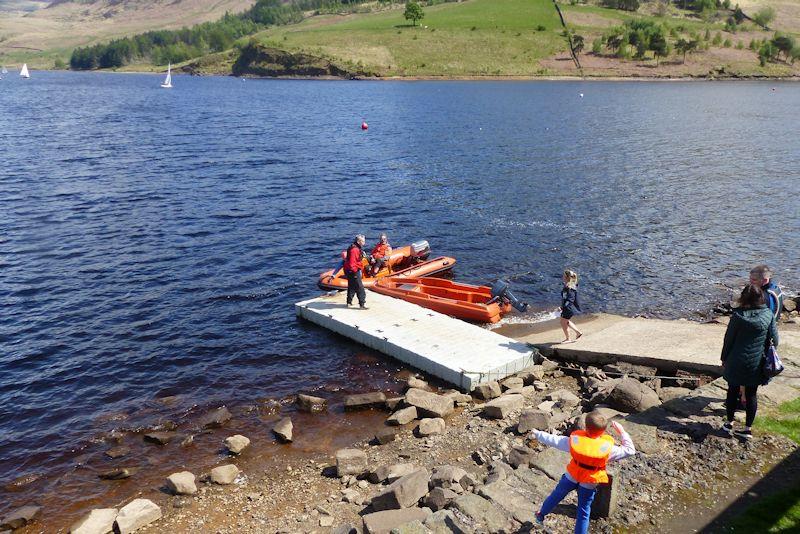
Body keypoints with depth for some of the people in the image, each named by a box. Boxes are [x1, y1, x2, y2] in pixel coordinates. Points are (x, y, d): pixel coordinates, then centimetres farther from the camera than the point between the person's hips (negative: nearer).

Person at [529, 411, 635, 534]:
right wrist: (621, 432, -11)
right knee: (583, 512, 15)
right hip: (589, 484, -2)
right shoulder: (607, 448, -28)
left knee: (556, 495, 26)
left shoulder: (575, 440, -24)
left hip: (571, 476, 2)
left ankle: (541, 514, 48)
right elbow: (630, 450, -17)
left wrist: (538, 434, 5)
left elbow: (554, 440, -10)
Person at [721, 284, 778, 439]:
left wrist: (724, 358, 6)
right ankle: (747, 428, 18)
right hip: (756, 364, 2)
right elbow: (774, 340, -1)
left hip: (736, 362, -2)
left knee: (733, 391, 13)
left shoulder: (738, 315, -14)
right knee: (751, 394, 12)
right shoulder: (768, 314, -7)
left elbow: (728, 339, -7)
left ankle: (729, 423, 25)